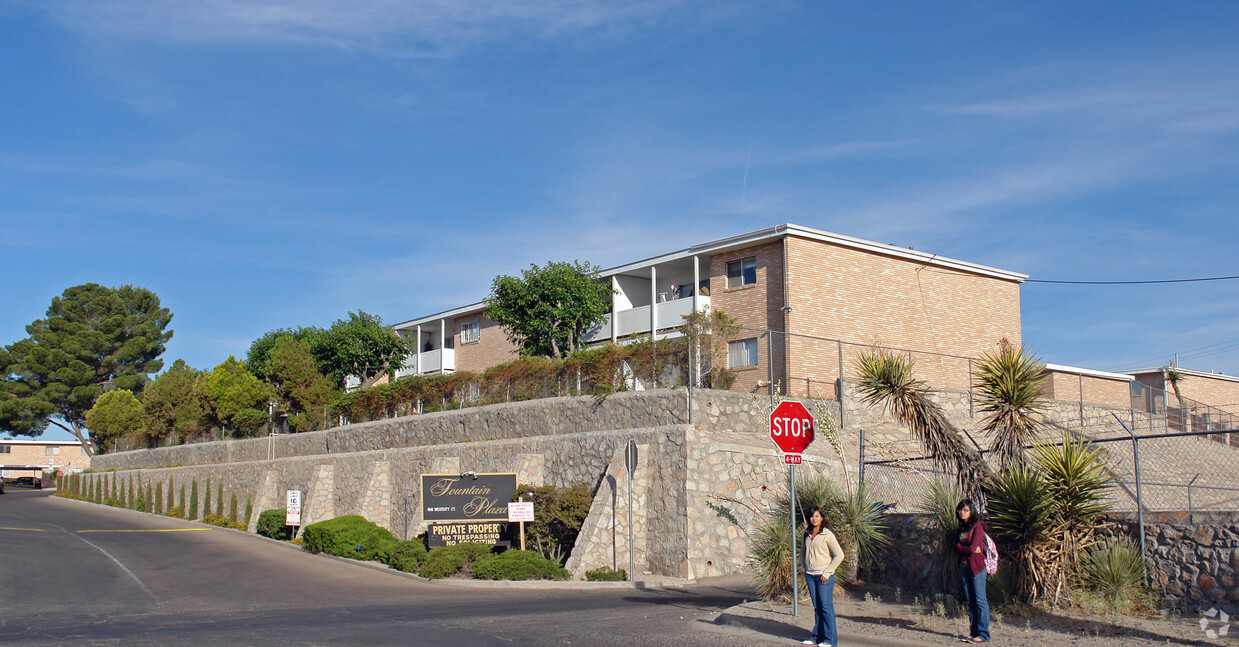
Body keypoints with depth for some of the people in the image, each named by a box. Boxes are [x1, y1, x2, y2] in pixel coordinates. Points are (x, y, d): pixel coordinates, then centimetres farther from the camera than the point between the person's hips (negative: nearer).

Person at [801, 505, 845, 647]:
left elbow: (839, 555, -9)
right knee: (817, 607, 9)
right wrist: (804, 568, 12)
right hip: (810, 575, 5)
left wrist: (827, 573, -11)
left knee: (826, 606, -4)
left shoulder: (827, 535, -9)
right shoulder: (807, 534, 9)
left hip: (824, 576, -5)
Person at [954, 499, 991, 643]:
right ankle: (973, 632, 12)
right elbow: (956, 548, 5)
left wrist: (962, 549, -1)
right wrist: (970, 550, -9)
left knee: (980, 600, -7)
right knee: (970, 601, 8)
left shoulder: (977, 527, -8)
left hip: (977, 566, -7)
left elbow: (972, 548, -17)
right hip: (964, 566, 7)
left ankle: (983, 634, -5)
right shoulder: (961, 528, 15)